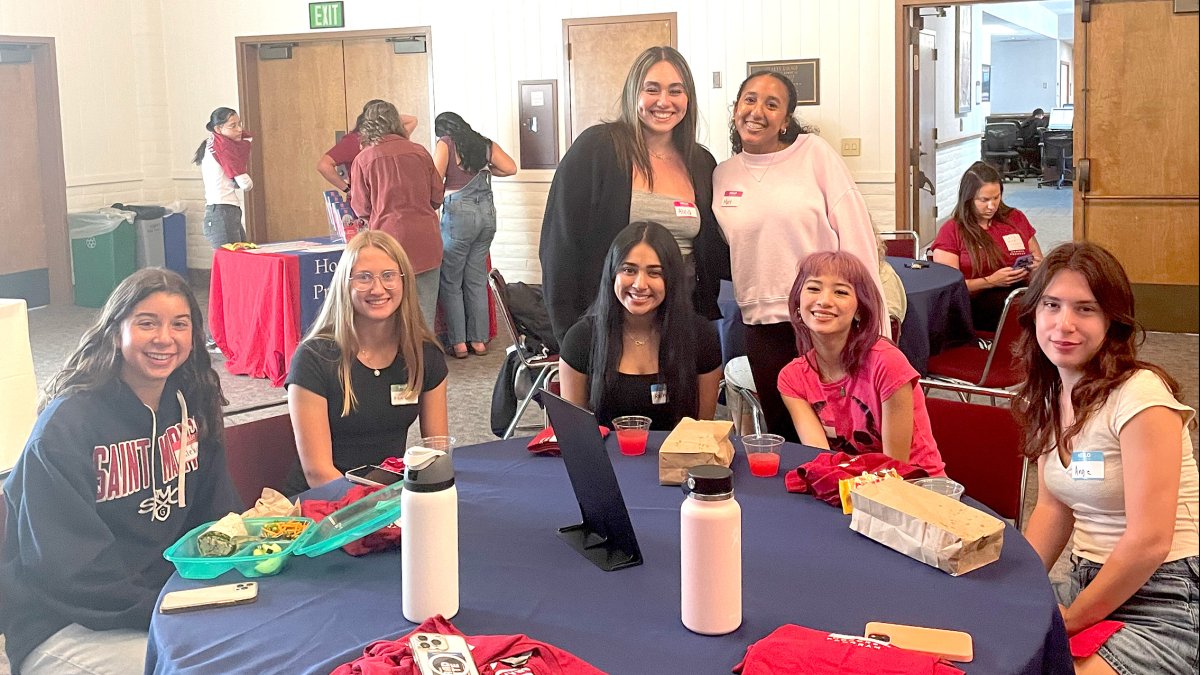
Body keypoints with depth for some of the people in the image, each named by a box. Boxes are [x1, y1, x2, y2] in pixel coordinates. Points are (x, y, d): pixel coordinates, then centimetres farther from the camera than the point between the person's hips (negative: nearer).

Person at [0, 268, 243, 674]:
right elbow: (67, 566, -19)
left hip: (168, 595, 6)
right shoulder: (67, 424, -16)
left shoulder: (191, 402, 4)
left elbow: (215, 509, 7)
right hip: (63, 628, -6)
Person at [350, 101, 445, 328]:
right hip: (426, 240, 2)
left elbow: (362, 209, 2)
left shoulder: (363, 160, -2)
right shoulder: (420, 152, 5)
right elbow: (437, 197, 11)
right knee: (425, 310, 8)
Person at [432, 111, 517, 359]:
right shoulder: (486, 144, 12)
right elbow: (510, 168, 4)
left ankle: (458, 343, 2)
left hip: (459, 213, -5)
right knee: (477, 279, 12)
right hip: (487, 213, 5)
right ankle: (479, 340, 14)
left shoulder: (445, 144, 0)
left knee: (450, 282, 5)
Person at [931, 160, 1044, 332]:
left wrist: (1037, 265, 5)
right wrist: (991, 281, -13)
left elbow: (1039, 258, 30)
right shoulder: (951, 231, 6)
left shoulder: (1016, 218, 20)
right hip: (976, 304, -4)